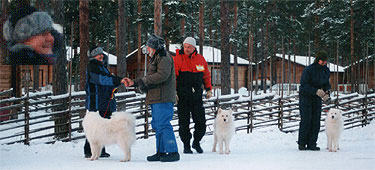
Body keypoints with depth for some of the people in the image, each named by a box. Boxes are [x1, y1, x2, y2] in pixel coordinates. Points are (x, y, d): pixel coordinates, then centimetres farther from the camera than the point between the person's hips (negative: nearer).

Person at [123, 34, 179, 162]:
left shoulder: (164, 57, -8)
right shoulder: (156, 58, 25)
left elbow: (162, 75, -22)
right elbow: (149, 78, 26)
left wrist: (144, 81, -14)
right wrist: (134, 82, 17)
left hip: (163, 98, -11)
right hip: (156, 99, 11)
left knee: (163, 125, -13)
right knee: (157, 125, 12)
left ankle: (173, 152, -12)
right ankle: (161, 152, 16)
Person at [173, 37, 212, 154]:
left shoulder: (200, 59, 8)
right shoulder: (178, 59, -4)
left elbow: (206, 75, 19)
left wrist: (208, 89, 14)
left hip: (197, 96, 3)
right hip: (182, 97, -3)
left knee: (201, 122, 2)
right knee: (184, 122, 2)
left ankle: (196, 142, 21)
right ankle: (186, 145, 14)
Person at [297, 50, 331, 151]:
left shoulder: (326, 71, 2)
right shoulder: (308, 70, -17)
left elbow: (327, 84, 12)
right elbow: (304, 84, -18)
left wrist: (327, 93, -9)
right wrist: (316, 91, -29)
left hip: (317, 98, 5)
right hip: (305, 97, -5)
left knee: (316, 121, -1)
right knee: (306, 120, -9)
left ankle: (312, 144, 3)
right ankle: (301, 144, -1)